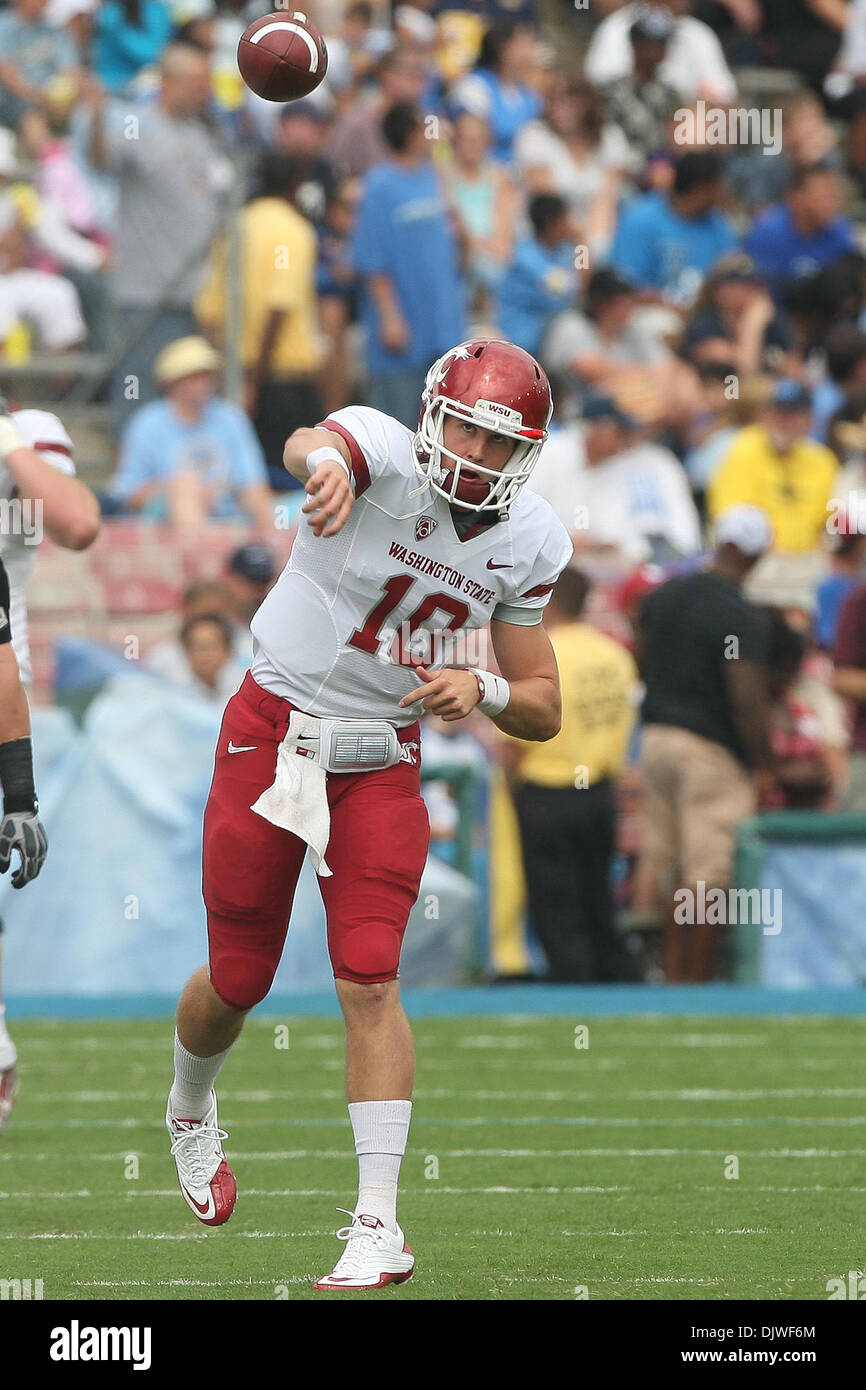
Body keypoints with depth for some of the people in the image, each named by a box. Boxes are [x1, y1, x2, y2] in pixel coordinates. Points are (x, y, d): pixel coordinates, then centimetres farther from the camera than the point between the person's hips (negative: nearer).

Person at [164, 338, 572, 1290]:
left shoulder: (526, 543, -4)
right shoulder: (387, 456, -18)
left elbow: (543, 712, 5)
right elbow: (307, 444, -46)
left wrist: (483, 691, -18)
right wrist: (326, 462, -71)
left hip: (382, 762, 2)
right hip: (273, 735, -2)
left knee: (369, 982, -11)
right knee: (236, 984, 8)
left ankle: (377, 1227, -9)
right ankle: (190, 1115, 42)